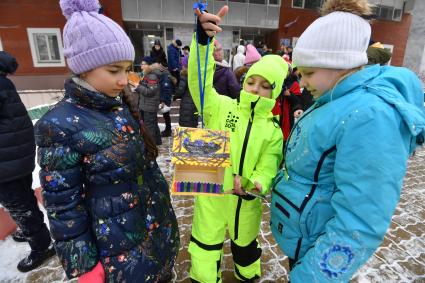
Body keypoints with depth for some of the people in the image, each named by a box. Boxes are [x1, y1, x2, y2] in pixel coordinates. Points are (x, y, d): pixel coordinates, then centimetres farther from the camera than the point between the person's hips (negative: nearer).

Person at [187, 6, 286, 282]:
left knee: (246, 246, 27)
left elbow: (267, 166, -8)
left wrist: (256, 185, -31)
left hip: (246, 200, 2)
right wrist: (203, 40, -41)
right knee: (206, 251, 16)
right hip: (212, 196, -1)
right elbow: (200, 82, -26)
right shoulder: (220, 107, -10)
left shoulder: (273, 129, -4)